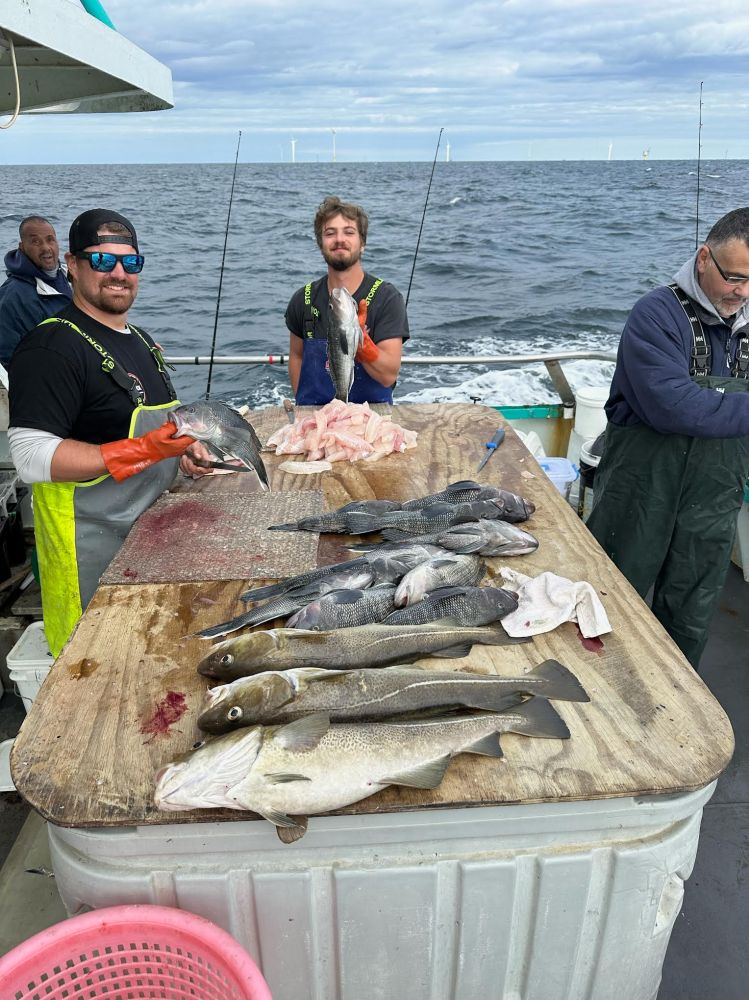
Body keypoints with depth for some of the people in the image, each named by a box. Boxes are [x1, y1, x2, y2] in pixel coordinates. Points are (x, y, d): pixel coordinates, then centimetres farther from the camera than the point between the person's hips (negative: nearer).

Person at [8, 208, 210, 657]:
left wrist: (182, 451, 4)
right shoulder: (53, 346, -17)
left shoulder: (141, 341, 12)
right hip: (93, 544, -8)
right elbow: (33, 458, -24)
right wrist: (143, 450, -30)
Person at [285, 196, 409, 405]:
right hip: (313, 412, 4)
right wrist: (302, 407, 8)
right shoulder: (303, 299, 3)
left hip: (371, 410, -3)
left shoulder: (387, 297, -7)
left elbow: (389, 376, -13)